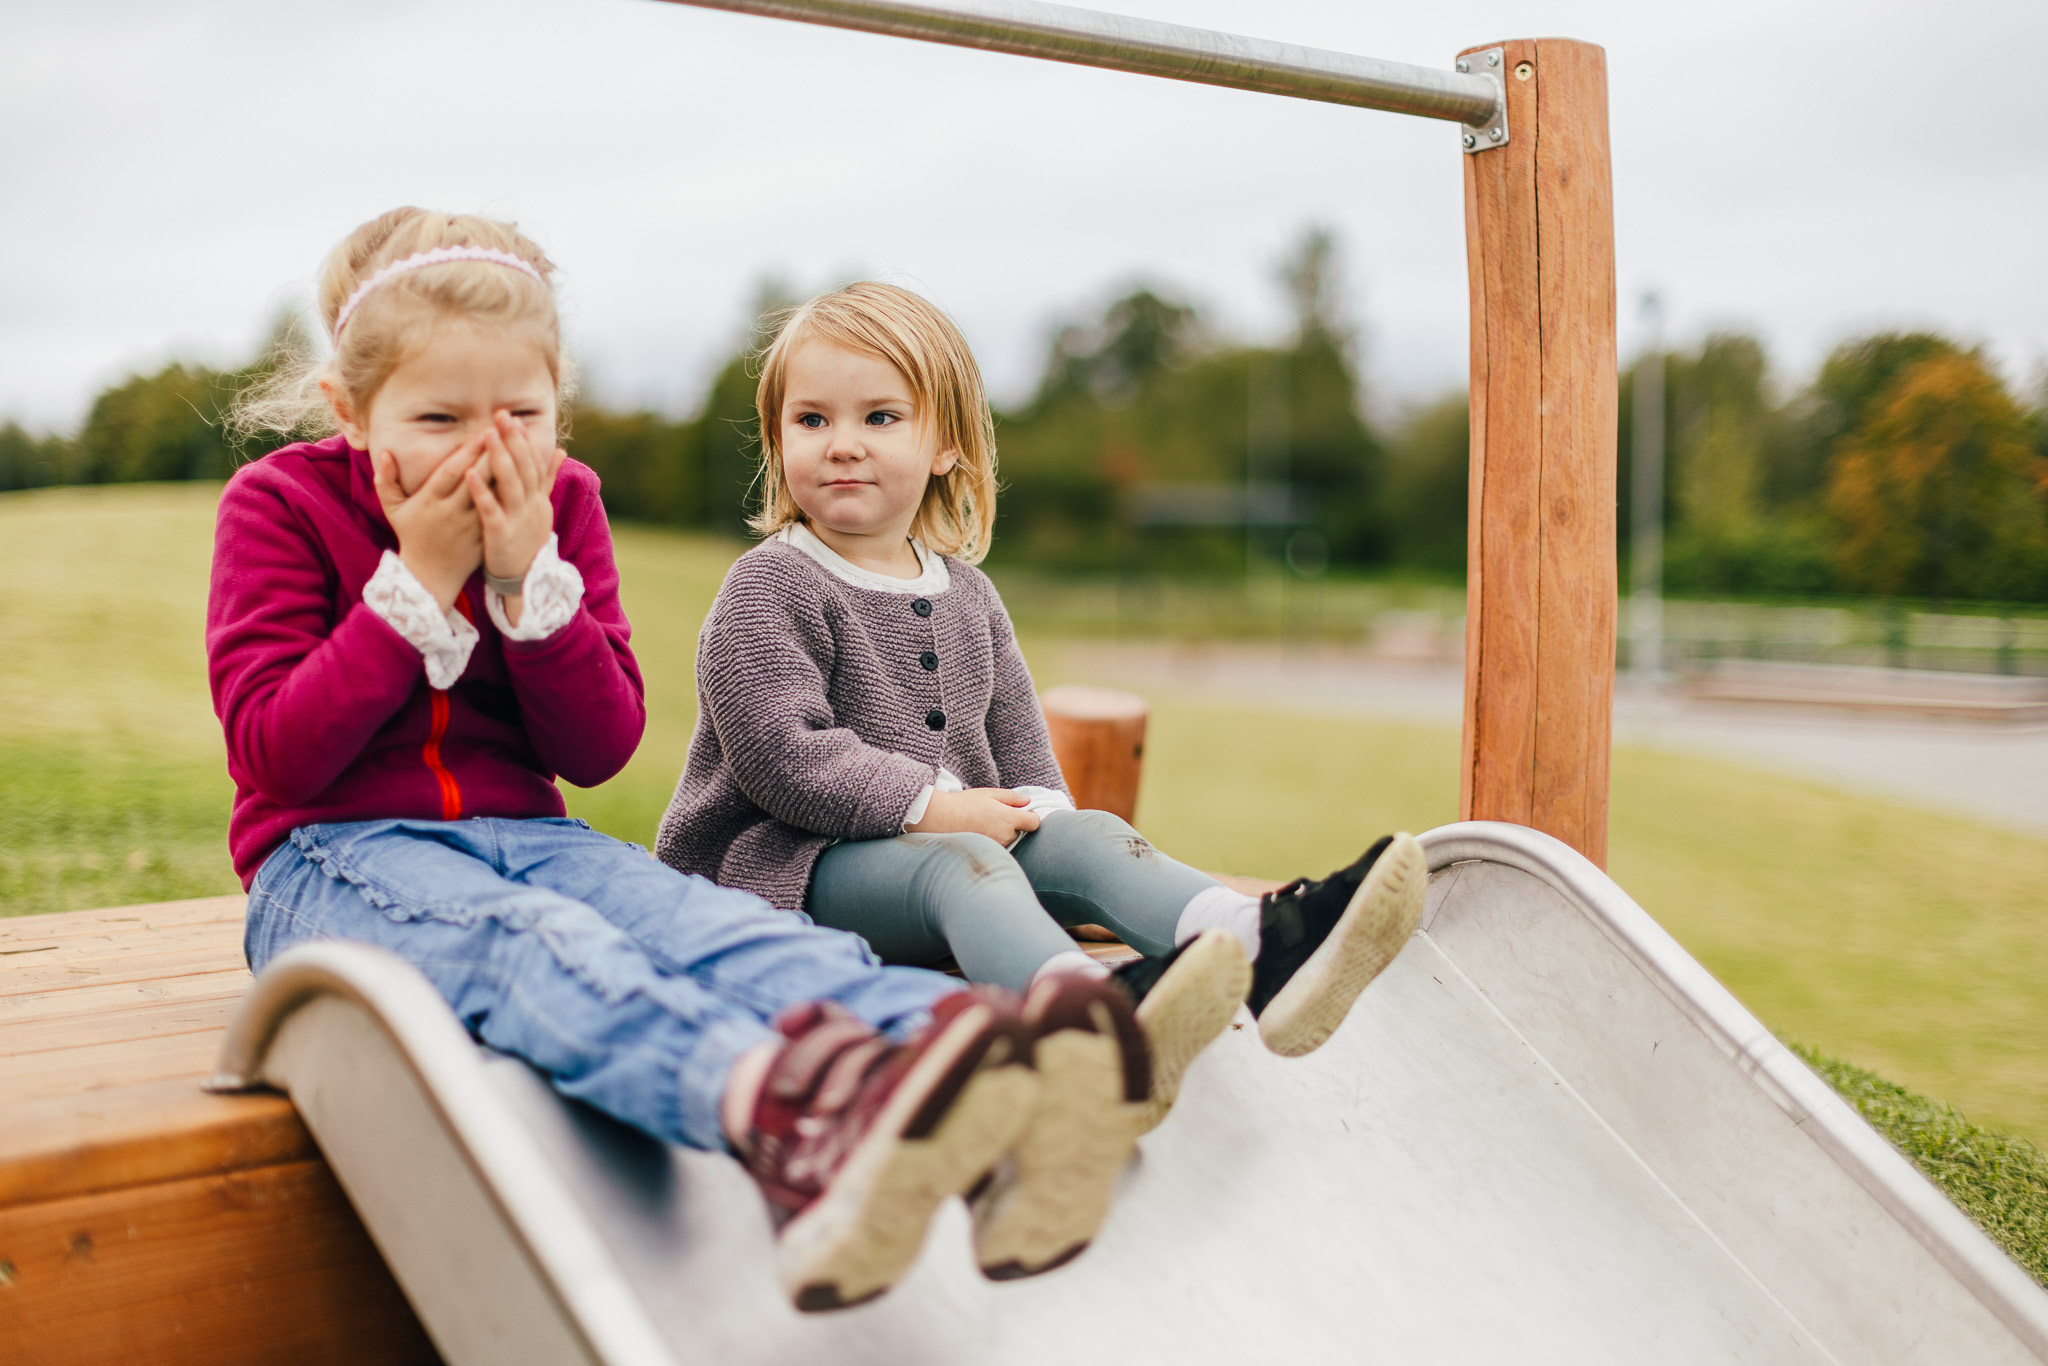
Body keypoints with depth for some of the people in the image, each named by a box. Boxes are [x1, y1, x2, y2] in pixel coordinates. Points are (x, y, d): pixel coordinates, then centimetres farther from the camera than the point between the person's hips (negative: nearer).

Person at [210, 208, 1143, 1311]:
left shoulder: (559, 503, 8)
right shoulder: (278, 505, -2)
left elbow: (600, 752, 3)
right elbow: (278, 757, -10)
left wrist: (530, 578, -12)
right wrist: (420, 581, -15)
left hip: (524, 834, 4)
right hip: (332, 858, -3)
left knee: (708, 921, -30)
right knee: (530, 941, -39)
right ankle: (779, 1111, -73)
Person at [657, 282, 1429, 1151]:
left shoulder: (966, 595, 17)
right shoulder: (770, 589, -6)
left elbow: (1017, 739, 21)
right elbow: (780, 754, -17)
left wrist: (1037, 811, -3)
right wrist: (930, 805, -21)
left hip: (969, 834, 7)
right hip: (787, 865, -7)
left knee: (1085, 836, -17)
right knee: (959, 865, -34)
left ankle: (1263, 947, -45)